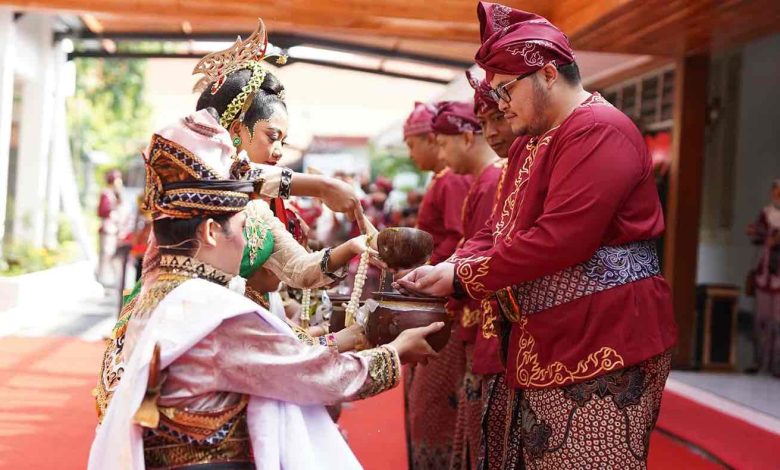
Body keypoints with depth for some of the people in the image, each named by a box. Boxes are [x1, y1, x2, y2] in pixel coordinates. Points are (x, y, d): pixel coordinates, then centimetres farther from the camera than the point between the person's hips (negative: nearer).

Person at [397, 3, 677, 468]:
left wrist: (462, 277, -15)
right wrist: (448, 269, -3)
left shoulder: (600, 130, -15)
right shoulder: (530, 144, 18)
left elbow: (559, 239, -24)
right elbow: (498, 231, 16)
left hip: (603, 344, -9)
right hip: (546, 344, 9)